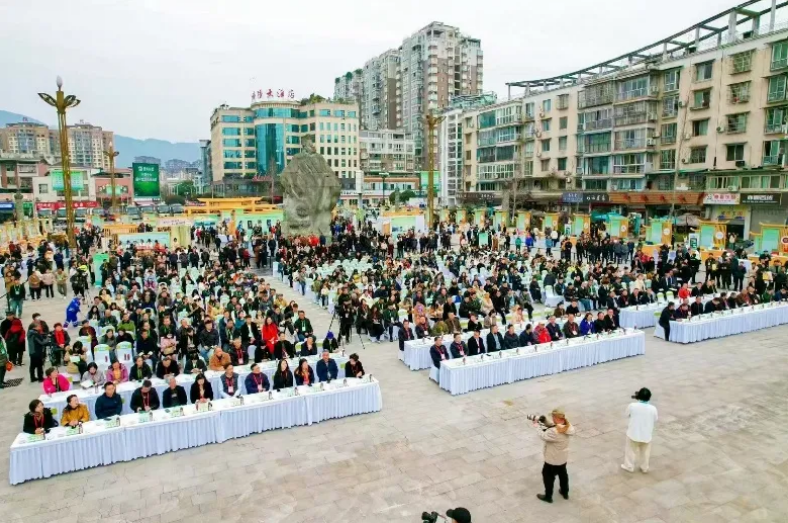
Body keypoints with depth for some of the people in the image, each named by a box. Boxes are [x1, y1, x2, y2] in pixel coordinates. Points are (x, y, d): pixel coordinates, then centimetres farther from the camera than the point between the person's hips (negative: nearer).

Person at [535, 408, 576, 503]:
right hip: (563, 458, 7)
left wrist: (538, 426, -10)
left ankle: (548, 496, 31)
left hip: (553, 459, -7)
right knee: (562, 474, 28)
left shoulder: (554, 431, -38)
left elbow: (544, 436, -22)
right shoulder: (568, 426, -13)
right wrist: (549, 424, -9)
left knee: (548, 476, 15)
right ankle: (565, 492, 47)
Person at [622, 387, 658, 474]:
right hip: (646, 435, 2)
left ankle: (629, 466, 34)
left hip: (633, 433, -1)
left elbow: (627, 415, -2)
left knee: (631, 450, 21)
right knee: (645, 452, 25)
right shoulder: (652, 408, -19)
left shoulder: (632, 406, -22)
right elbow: (655, 420, -1)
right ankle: (644, 468, 39)